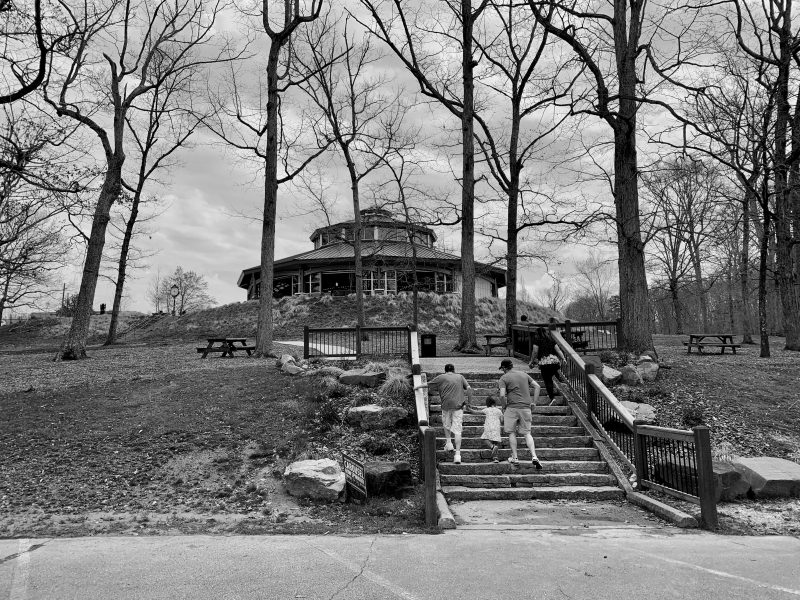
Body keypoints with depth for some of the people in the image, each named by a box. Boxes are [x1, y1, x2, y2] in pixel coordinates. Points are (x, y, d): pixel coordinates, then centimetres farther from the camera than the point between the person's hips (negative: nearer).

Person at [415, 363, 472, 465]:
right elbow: (468, 388, 4)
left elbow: (428, 384, 17)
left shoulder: (441, 377, 9)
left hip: (446, 405, -1)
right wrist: (469, 402, 12)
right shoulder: (460, 377, 14)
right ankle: (457, 454, -5)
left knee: (446, 424, 26)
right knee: (457, 430, 0)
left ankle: (448, 443, 16)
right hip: (458, 405, 1)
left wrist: (418, 387, 34)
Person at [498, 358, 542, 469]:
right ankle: (534, 457, -8)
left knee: (512, 432, 11)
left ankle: (514, 457, 11)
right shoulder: (524, 374, 12)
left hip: (512, 407, -4)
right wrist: (534, 402, 10)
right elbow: (537, 386, 8)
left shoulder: (504, 378, -2)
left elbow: (502, 395, -14)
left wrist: (506, 403, 4)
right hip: (526, 408, 4)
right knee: (527, 433, 7)